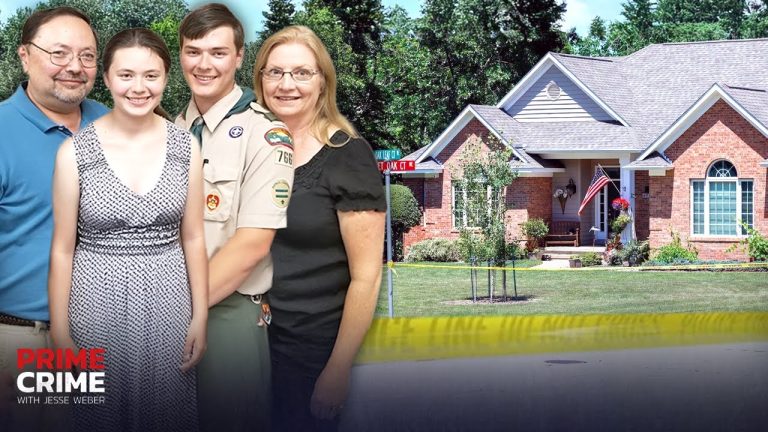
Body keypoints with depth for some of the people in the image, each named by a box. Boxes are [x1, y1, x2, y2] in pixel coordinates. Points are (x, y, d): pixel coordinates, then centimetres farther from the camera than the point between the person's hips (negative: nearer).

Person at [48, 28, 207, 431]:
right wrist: (59, 331, -3)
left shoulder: (185, 147, -1)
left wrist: (200, 316, 3)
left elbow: (193, 238, 5)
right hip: (99, 297, -2)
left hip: (166, 296, 2)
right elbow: (63, 248, -3)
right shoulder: (76, 151, -8)